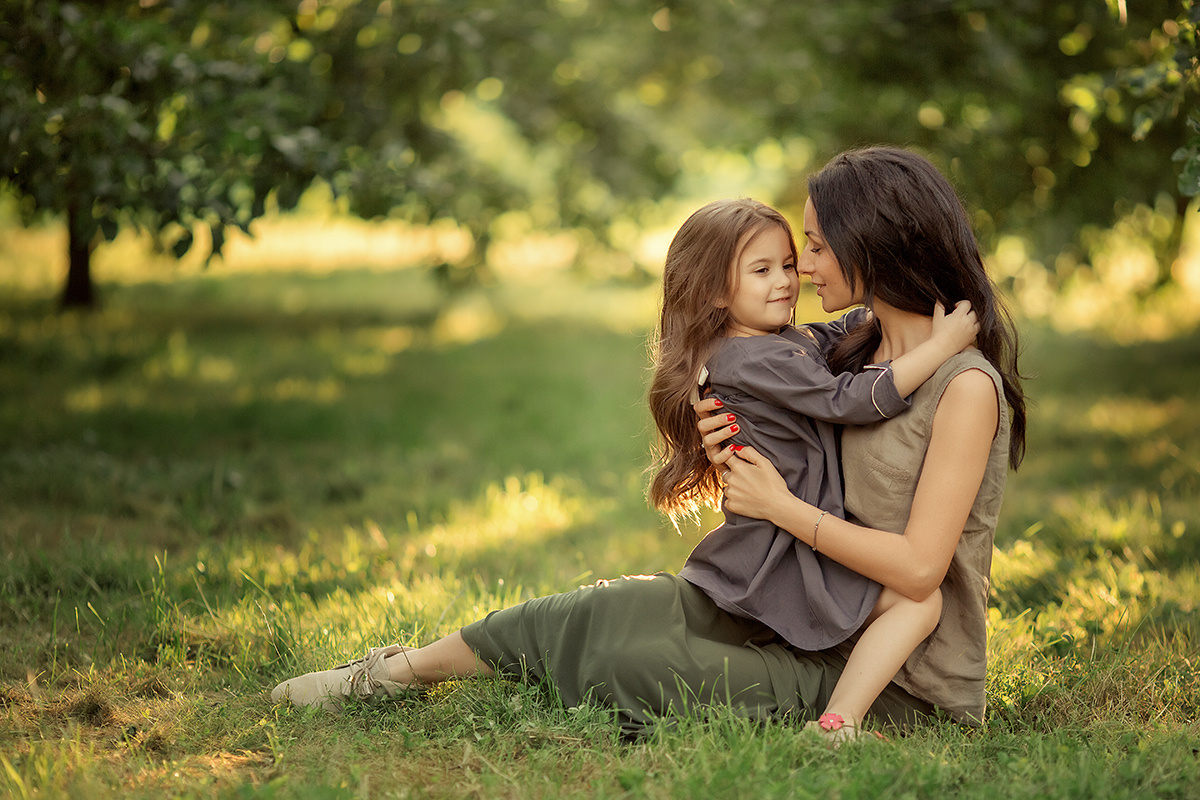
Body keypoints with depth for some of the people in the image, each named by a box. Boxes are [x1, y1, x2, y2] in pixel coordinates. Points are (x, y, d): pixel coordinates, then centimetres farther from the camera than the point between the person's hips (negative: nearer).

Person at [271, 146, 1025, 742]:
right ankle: (395, 673, 15)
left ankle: (401, 671, 7)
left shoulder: (965, 386, -20)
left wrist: (779, 504, -17)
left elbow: (918, 566, -24)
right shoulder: (859, 351, 8)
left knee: (637, 661, -14)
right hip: (835, 631, 8)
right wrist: (739, 463, -9)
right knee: (613, 610, -2)